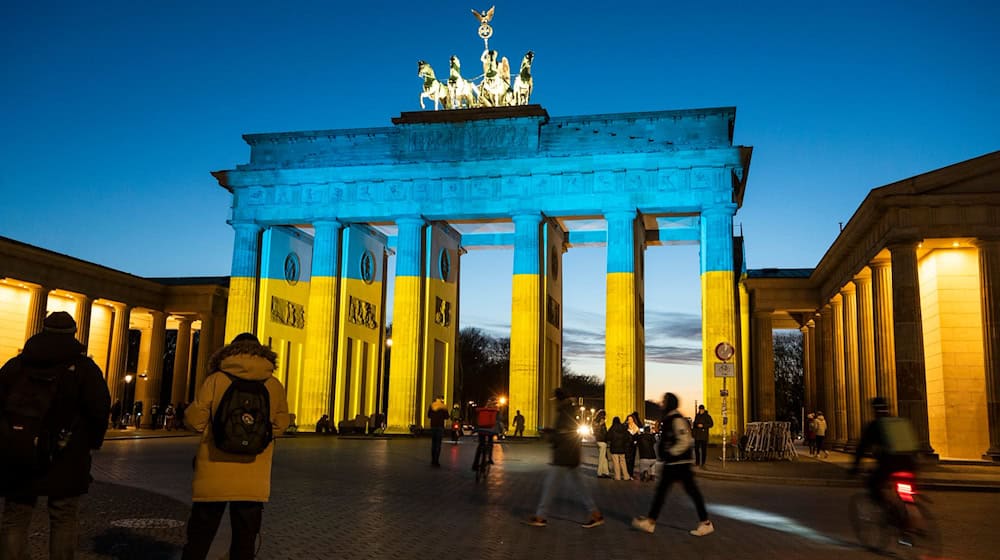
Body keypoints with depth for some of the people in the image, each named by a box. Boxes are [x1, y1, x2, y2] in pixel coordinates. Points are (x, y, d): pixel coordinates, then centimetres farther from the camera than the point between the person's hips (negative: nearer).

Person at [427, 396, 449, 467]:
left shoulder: (432, 406, 4)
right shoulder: (443, 407, -6)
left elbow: (428, 415, 10)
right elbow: (446, 417, -5)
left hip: (433, 426, 4)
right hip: (440, 427, -4)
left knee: (433, 444, 12)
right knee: (438, 444, -2)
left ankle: (433, 461, 13)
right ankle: (436, 461, -6)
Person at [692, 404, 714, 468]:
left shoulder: (707, 416, -3)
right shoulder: (697, 416, 13)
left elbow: (711, 424, -7)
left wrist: (703, 425, -16)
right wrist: (693, 431, 17)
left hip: (704, 435, -5)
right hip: (697, 435, 5)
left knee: (703, 449, -4)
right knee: (696, 448, 5)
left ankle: (703, 463, 0)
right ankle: (697, 462, 15)